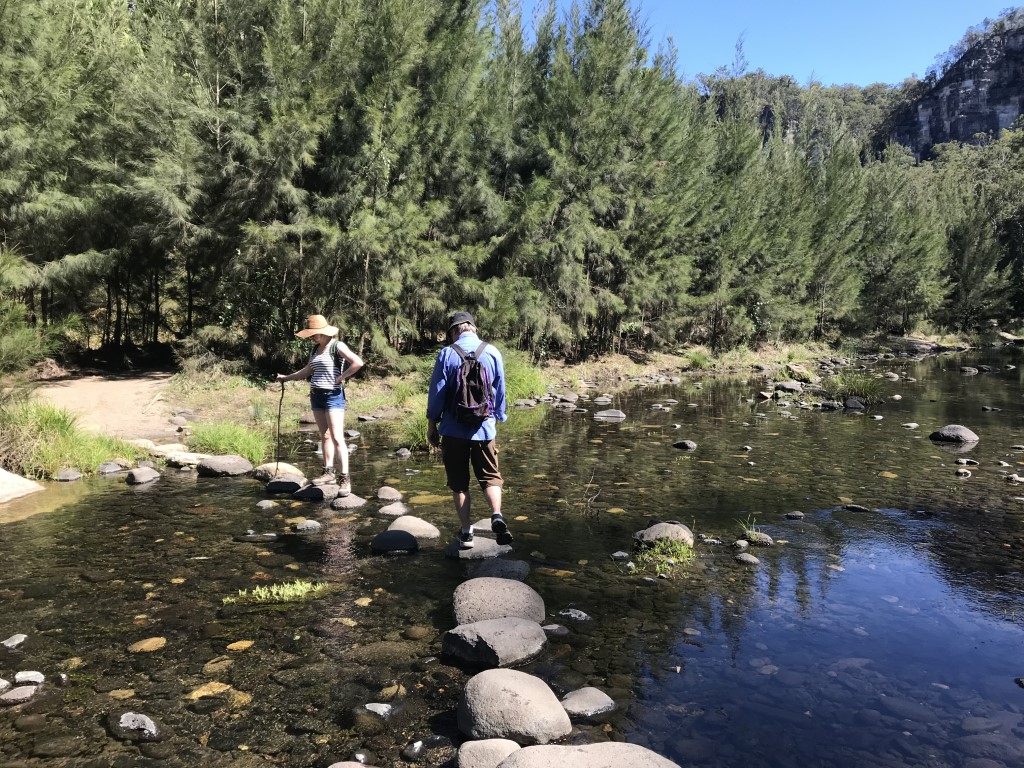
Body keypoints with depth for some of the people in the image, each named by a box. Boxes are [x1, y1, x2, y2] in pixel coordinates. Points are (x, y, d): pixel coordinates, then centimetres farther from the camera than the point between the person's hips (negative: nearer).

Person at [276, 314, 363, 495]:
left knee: (337, 438, -12)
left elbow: (358, 362, -21)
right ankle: (328, 472, 19)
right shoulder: (316, 349, 13)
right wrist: (287, 377, 19)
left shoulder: (337, 346, -10)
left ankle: (344, 479, -13)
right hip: (316, 396, 8)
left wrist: (341, 377, -15)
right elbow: (307, 371, 22)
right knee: (324, 436, 12)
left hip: (333, 395, -8)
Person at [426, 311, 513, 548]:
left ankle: (466, 532, 11)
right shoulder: (493, 352, 3)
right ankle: (497, 515, -15)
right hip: (484, 428, 1)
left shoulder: (447, 354, -5)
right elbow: (500, 392, 9)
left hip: (453, 429, -1)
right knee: (491, 477, 10)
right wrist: (498, 419, 20)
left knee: (459, 482, 9)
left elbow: (437, 392, -3)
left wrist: (432, 424, 6)